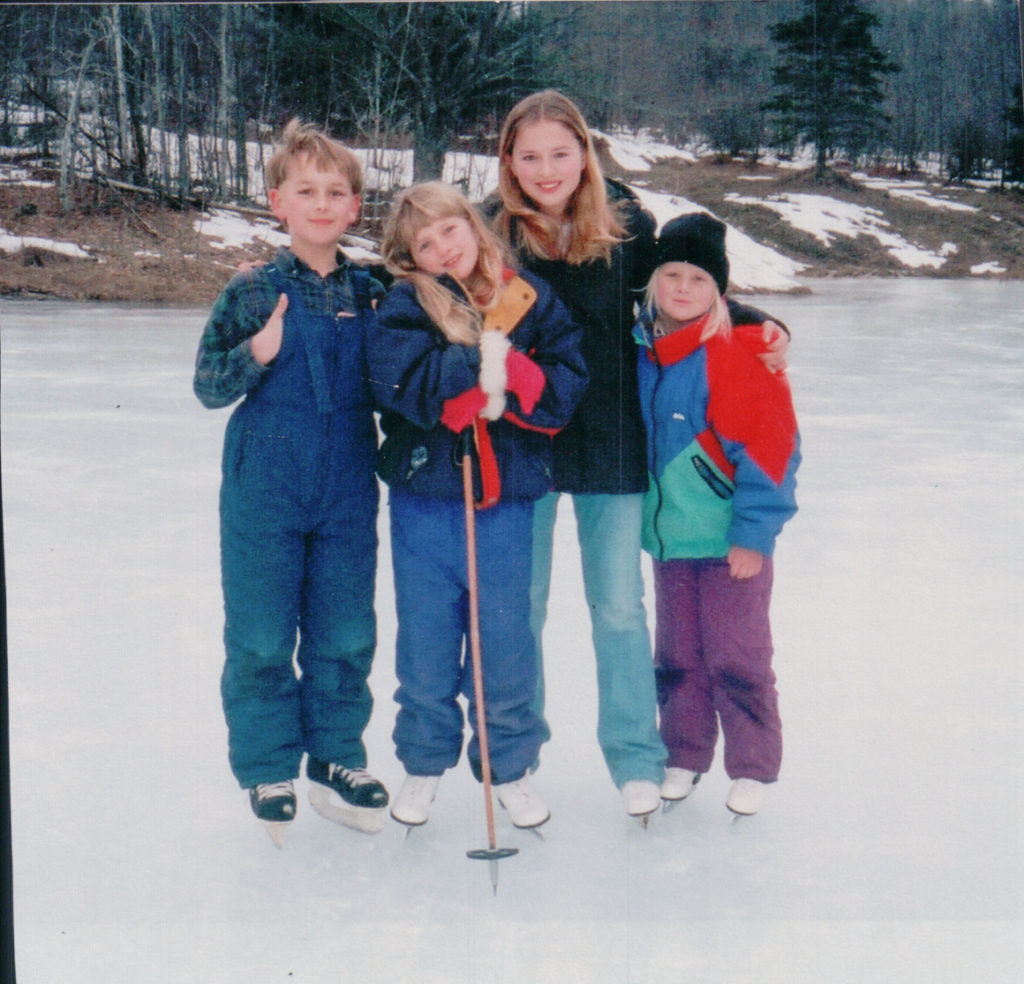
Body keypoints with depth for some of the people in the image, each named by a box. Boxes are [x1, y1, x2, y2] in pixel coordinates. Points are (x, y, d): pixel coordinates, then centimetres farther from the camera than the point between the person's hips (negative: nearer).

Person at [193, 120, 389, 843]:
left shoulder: (371, 294, 3)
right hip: (265, 492, -2)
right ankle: (267, 772, 22)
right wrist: (258, 354, -22)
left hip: (348, 493, 3)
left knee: (345, 634, 10)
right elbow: (207, 384, -5)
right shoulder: (254, 291, -5)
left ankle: (334, 759, 27)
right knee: (261, 639, 5)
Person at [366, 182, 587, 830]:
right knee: (426, 638, 11)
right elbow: (406, 386, -20)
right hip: (424, 497, 0)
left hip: (508, 500, 1)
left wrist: (500, 375, -20)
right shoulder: (404, 307, -3)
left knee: (507, 638, 9)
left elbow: (563, 392, -8)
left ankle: (510, 766, 27)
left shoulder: (533, 302, 1)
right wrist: (484, 363, -19)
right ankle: (425, 762, 29)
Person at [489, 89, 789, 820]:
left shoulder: (627, 223, -4)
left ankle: (637, 756, 21)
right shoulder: (491, 232, -6)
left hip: (611, 441, 0)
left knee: (619, 606, 7)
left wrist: (763, 327, -3)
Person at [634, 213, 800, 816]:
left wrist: (754, 533, -16)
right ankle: (684, 756, 31)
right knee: (677, 656, 15)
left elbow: (768, 446, -14)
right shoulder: (640, 352, 5)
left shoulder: (738, 353, -13)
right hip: (668, 538, 6)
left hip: (731, 542, -5)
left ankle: (753, 767, 19)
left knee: (737, 658, 3)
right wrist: (639, 518, 19)